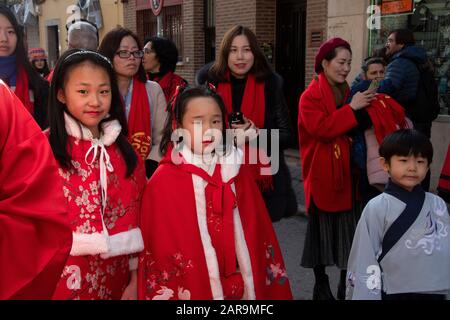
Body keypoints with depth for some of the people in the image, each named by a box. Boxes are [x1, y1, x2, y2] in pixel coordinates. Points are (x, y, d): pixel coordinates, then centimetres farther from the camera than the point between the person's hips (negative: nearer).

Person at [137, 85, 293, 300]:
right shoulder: (163, 181, -13)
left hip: (241, 287, 4)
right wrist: (168, 294, -11)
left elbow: (257, 234, 4)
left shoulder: (237, 171, 1)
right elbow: (160, 250, -11)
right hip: (191, 289, -4)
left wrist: (259, 289, 3)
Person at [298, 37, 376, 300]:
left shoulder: (347, 93, 14)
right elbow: (321, 128, -23)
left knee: (349, 226, 8)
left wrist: (366, 109, 4)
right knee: (322, 227, 4)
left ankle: (346, 284, 21)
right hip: (322, 173, -6)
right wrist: (352, 108, -21)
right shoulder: (310, 96, -9)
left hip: (347, 171, 7)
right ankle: (321, 285, 18)